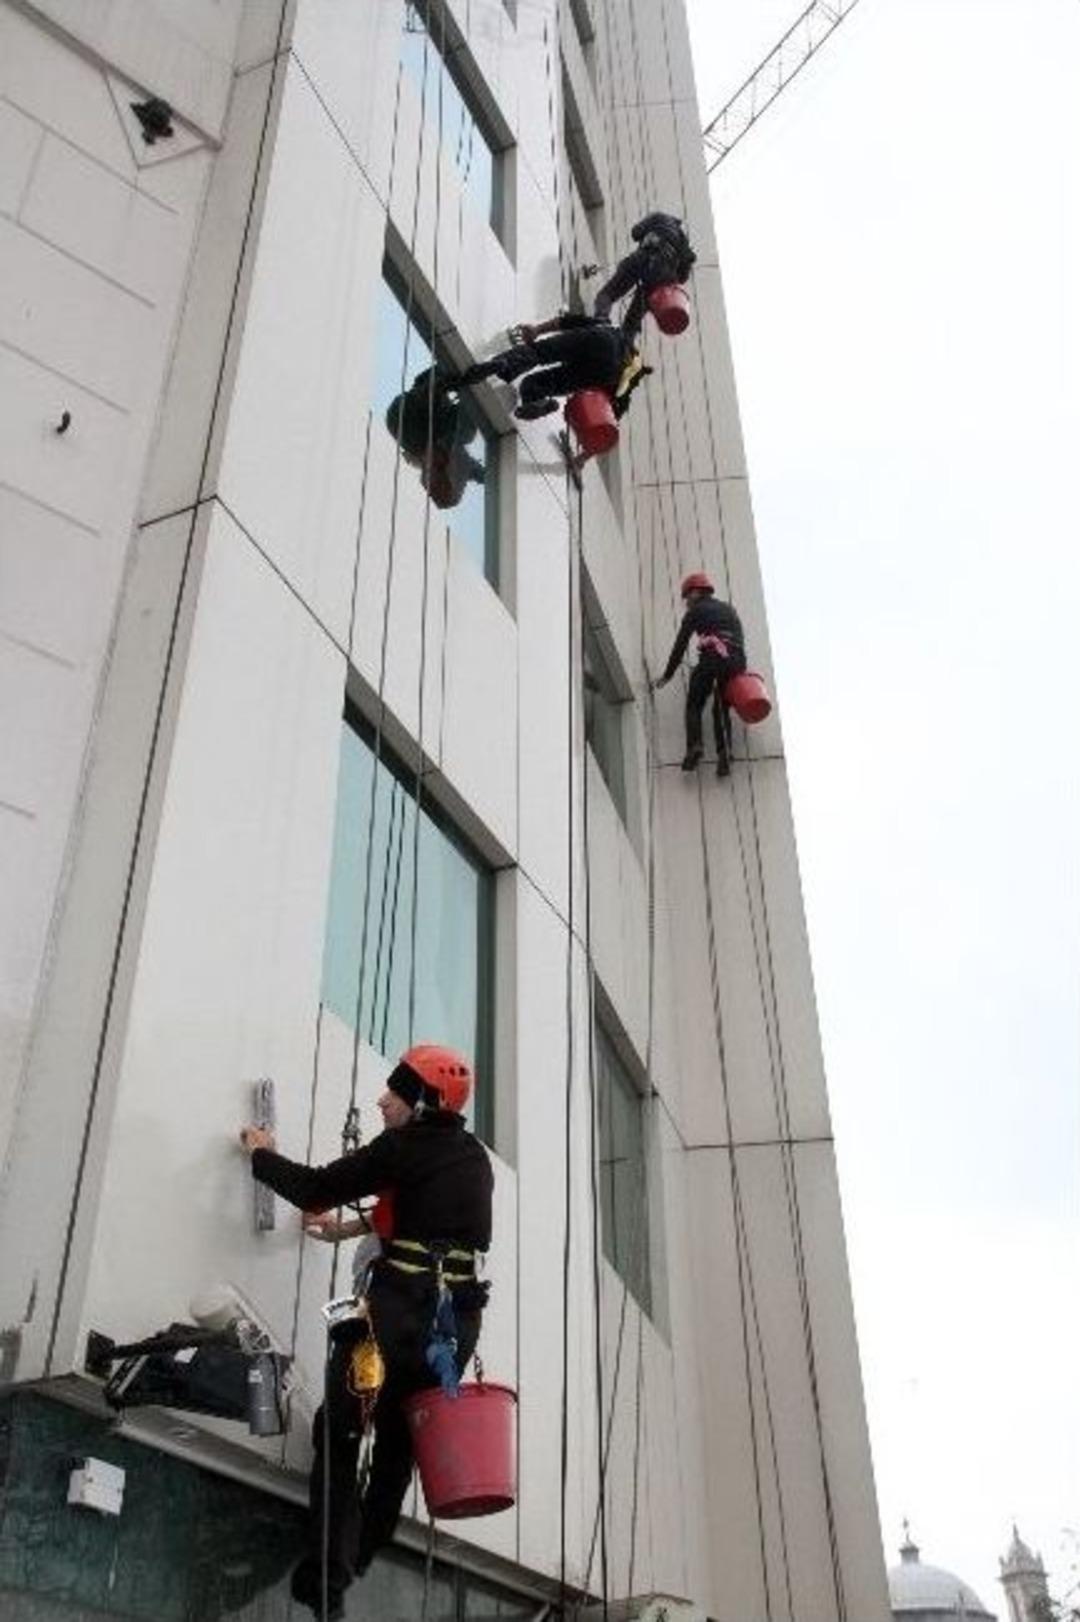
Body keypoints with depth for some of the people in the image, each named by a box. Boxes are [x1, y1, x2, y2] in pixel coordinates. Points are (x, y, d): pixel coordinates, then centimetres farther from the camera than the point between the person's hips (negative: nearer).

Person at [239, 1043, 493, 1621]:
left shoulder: (403, 1147, -6)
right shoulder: (476, 1158, 14)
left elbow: (317, 1189, -2)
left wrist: (262, 1155, 14)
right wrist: (356, 1227, 34)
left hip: (404, 1308, -6)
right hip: (461, 1318, 7)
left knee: (339, 1432, 5)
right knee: (399, 1438, 19)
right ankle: (358, 1559, 20)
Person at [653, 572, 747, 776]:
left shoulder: (696, 611, 13)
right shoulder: (729, 609, 29)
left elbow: (680, 645, 10)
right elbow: (740, 640, 19)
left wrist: (667, 675, 15)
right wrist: (739, 668, 19)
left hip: (712, 657, -5)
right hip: (736, 660, 5)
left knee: (694, 705, 5)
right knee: (721, 708, 12)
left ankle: (694, 745, -20)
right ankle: (723, 752, -11)